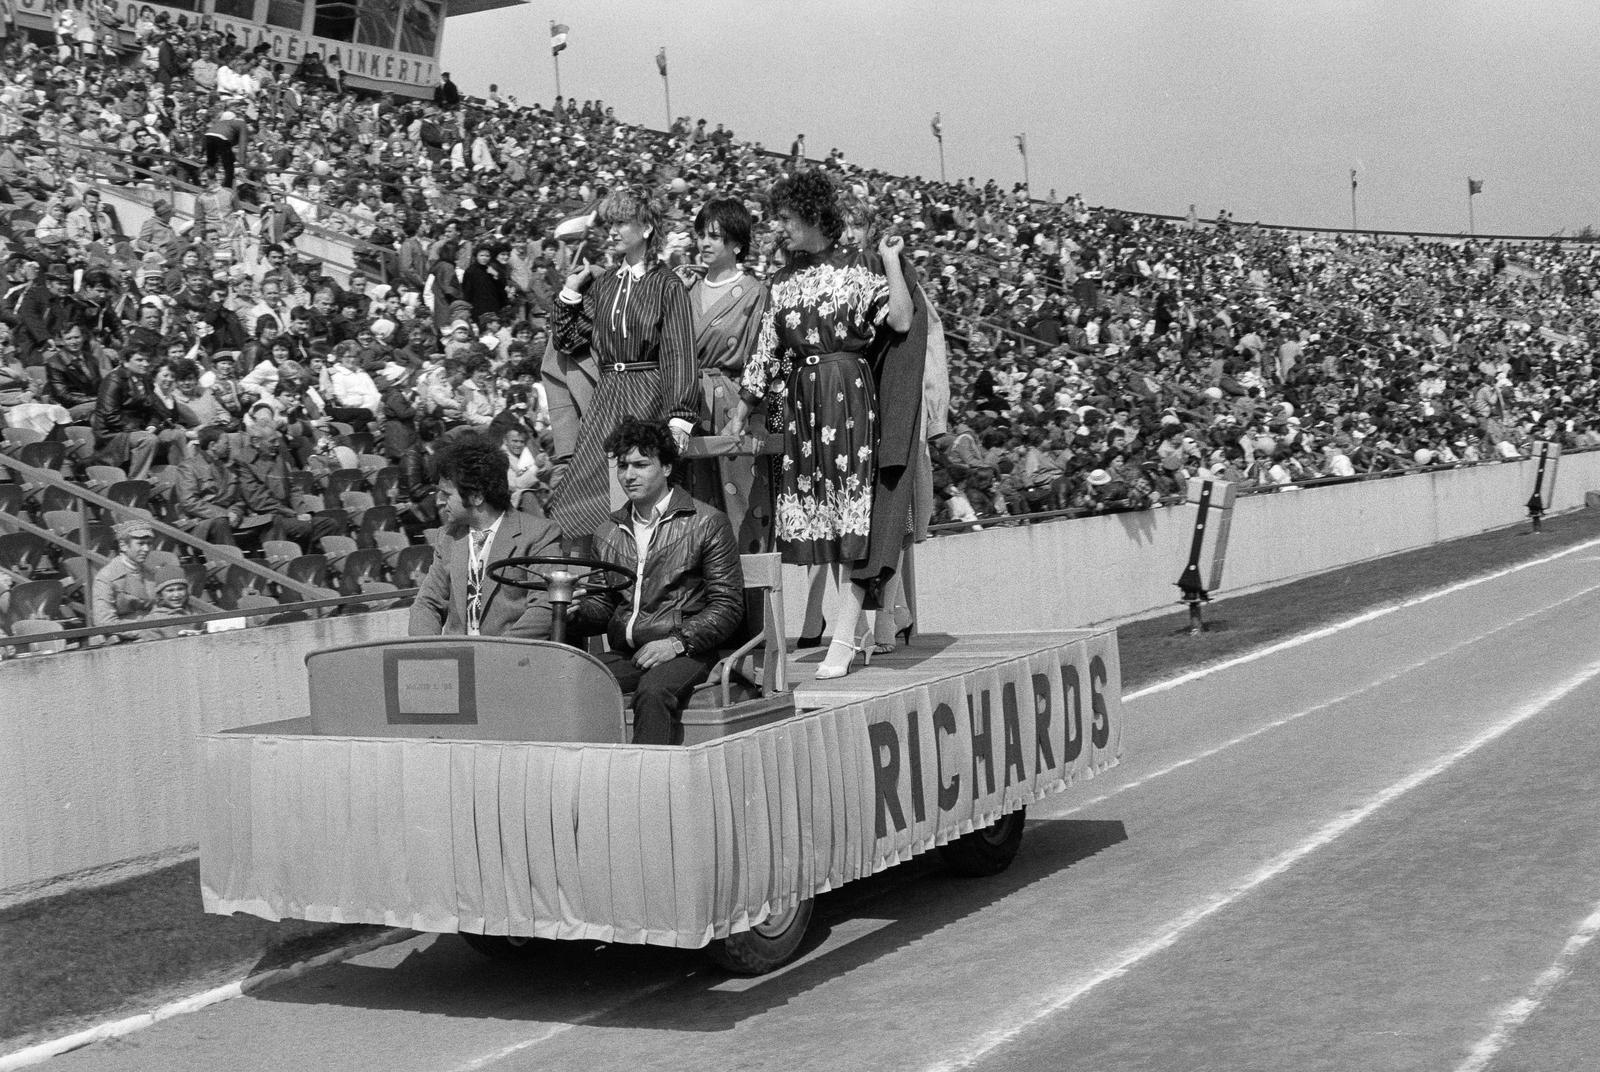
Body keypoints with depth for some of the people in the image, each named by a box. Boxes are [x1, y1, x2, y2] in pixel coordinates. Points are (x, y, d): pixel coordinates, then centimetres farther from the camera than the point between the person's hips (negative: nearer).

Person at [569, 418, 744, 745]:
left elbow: (728, 606, -2)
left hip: (686, 653, -4)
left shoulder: (708, 523, 2)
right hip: (623, 654, 4)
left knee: (653, 692, -36)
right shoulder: (608, 532, 18)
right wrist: (577, 611, 0)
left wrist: (677, 642, -14)